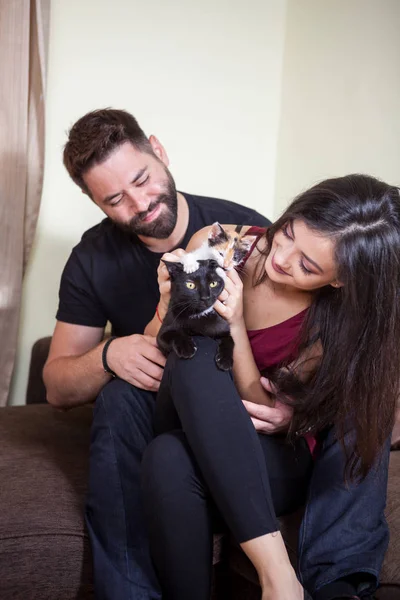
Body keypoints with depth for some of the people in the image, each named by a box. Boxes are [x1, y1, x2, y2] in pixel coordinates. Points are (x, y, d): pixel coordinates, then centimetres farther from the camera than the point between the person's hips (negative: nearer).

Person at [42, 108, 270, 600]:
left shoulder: (245, 229, -9)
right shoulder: (93, 259, -1)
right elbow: (57, 388, 1)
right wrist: (108, 355, -22)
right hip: (141, 417, 2)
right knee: (119, 393, -30)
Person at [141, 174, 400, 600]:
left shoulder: (344, 317, -12)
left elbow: (260, 410, -15)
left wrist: (235, 326, -30)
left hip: (261, 468, 0)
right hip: (191, 441, 1)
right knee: (196, 353, -31)